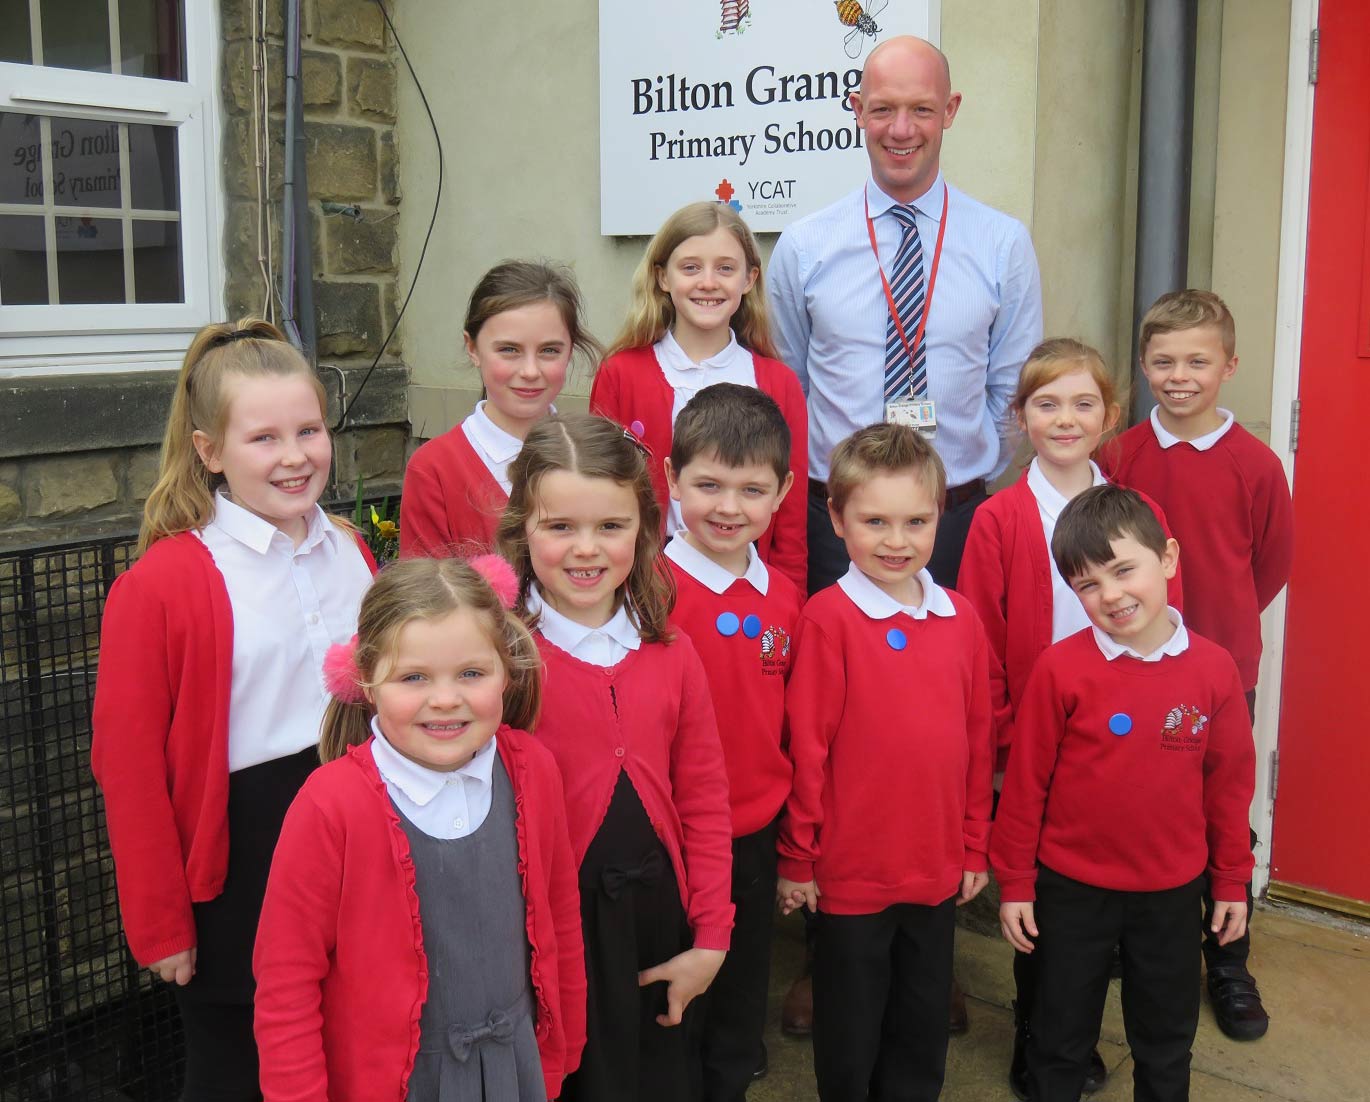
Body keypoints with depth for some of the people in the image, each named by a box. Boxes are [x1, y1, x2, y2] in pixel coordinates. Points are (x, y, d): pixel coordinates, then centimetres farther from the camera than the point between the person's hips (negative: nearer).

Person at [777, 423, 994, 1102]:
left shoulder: (960, 618, 0)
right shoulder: (828, 619, -15)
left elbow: (978, 740, 7)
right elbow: (805, 746, -12)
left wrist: (974, 846, 10)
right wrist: (797, 858, -7)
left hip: (938, 867, 4)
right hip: (850, 871, -4)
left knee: (924, 1028, 20)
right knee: (849, 1034, 14)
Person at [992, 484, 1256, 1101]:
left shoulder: (1213, 668, -9)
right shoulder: (1060, 669, -16)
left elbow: (1229, 783, 1)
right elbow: (1025, 782, -9)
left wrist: (1231, 881, 7)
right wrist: (1014, 883, -5)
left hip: (1172, 894, 2)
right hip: (1072, 891, -2)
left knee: (1167, 1044, 21)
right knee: (1060, 1040, 16)